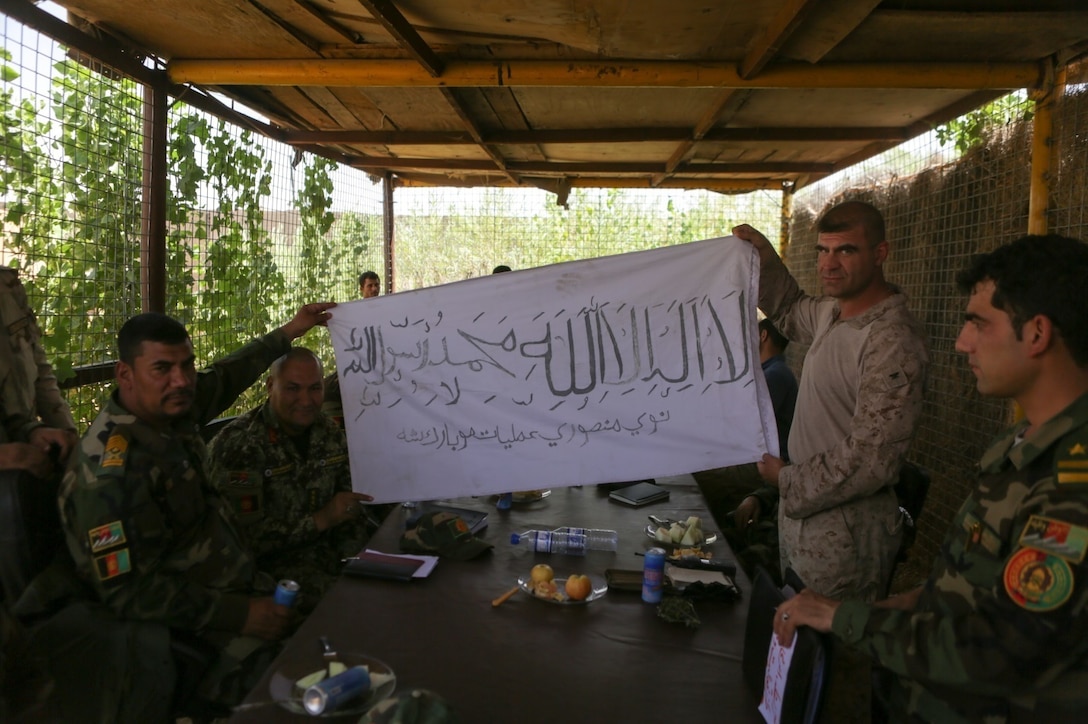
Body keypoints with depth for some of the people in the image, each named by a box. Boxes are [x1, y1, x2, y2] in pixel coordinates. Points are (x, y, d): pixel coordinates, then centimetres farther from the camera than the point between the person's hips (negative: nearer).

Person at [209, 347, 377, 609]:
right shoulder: (236, 445, -14)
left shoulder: (329, 431, 5)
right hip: (272, 561, -6)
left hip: (330, 552, 7)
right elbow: (245, 534, -17)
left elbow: (352, 502, 9)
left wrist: (355, 560, -7)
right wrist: (320, 520, -20)